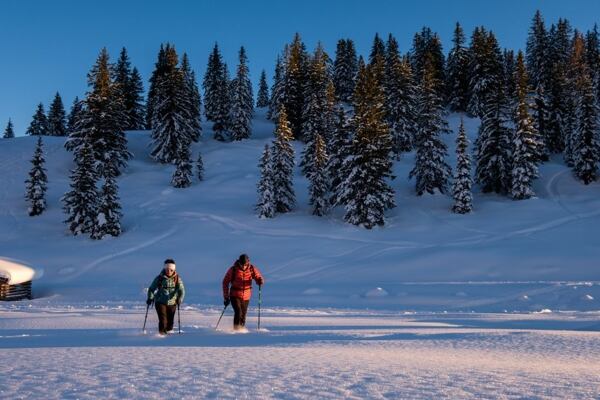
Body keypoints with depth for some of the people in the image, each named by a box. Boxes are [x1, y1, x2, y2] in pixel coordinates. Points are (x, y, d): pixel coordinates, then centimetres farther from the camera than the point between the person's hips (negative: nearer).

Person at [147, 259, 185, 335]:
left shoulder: (177, 278, -3)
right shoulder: (159, 278, -5)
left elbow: (181, 289, -9)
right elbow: (152, 288, 0)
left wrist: (180, 298, -26)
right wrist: (150, 298, -12)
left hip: (172, 303, 2)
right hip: (160, 302, -2)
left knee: (170, 321, 9)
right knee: (163, 319, -16)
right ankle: (162, 332, -9)